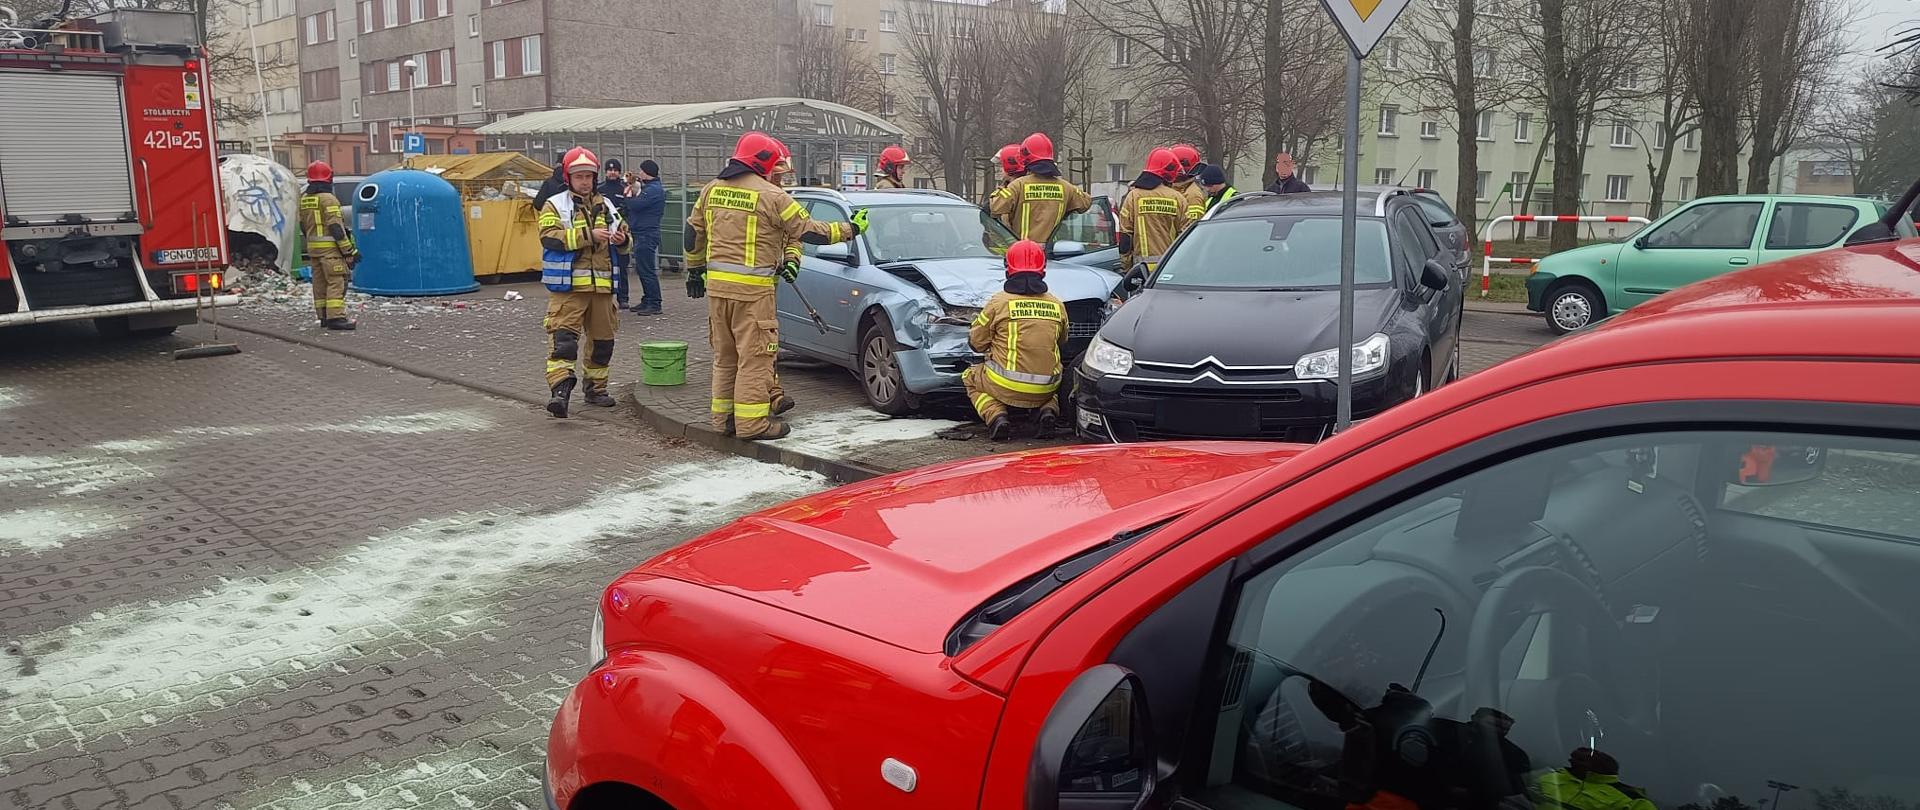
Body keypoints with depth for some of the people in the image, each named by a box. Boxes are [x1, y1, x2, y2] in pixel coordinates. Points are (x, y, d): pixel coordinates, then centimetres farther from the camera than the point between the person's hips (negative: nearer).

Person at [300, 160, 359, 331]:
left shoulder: (303, 200, 12)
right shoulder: (328, 199, -13)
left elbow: (303, 226, 18)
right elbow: (336, 228, -17)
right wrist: (349, 250, -15)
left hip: (312, 247, 8)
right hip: (330, 247, -8)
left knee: (320, 282, 13)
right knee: (336, 281, -9)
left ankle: (324, 316, 18)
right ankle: (336, 317, -15)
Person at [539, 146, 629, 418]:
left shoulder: (606, 206, 15)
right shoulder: (555, 206, 0)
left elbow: (624, 234, 22)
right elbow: (549, 236, -15)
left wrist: (621, 239, -4)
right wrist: (588, 235, -21)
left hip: (602, 284, 5)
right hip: (568, 285, -5)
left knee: (602, 339, 11)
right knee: (563, 338, -13)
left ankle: (596, 389, 24)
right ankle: (560, 391, -18)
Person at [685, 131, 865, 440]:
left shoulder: (711, 189, 11)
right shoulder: (771, 195, -9)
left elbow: (694, 233, 18)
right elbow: (808, 231, -6)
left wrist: (695, 270, 30)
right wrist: (851, 229, 5)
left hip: (716, 284, 7)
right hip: (752, 287, -7)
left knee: (725, 354, 16)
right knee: (755, 354, -1)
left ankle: (724, 416, 21)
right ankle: (751, 422, 0)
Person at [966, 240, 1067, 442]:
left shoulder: (999, 302, -7)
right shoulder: (1057, 305, 3)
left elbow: (976, 343, 2)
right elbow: (1062, 342, 19)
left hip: (1006, 387, -3)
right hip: (1045, 390, 3)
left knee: (970, 378, 26)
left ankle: (996, 416, -1)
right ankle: (1049, 410, 5)